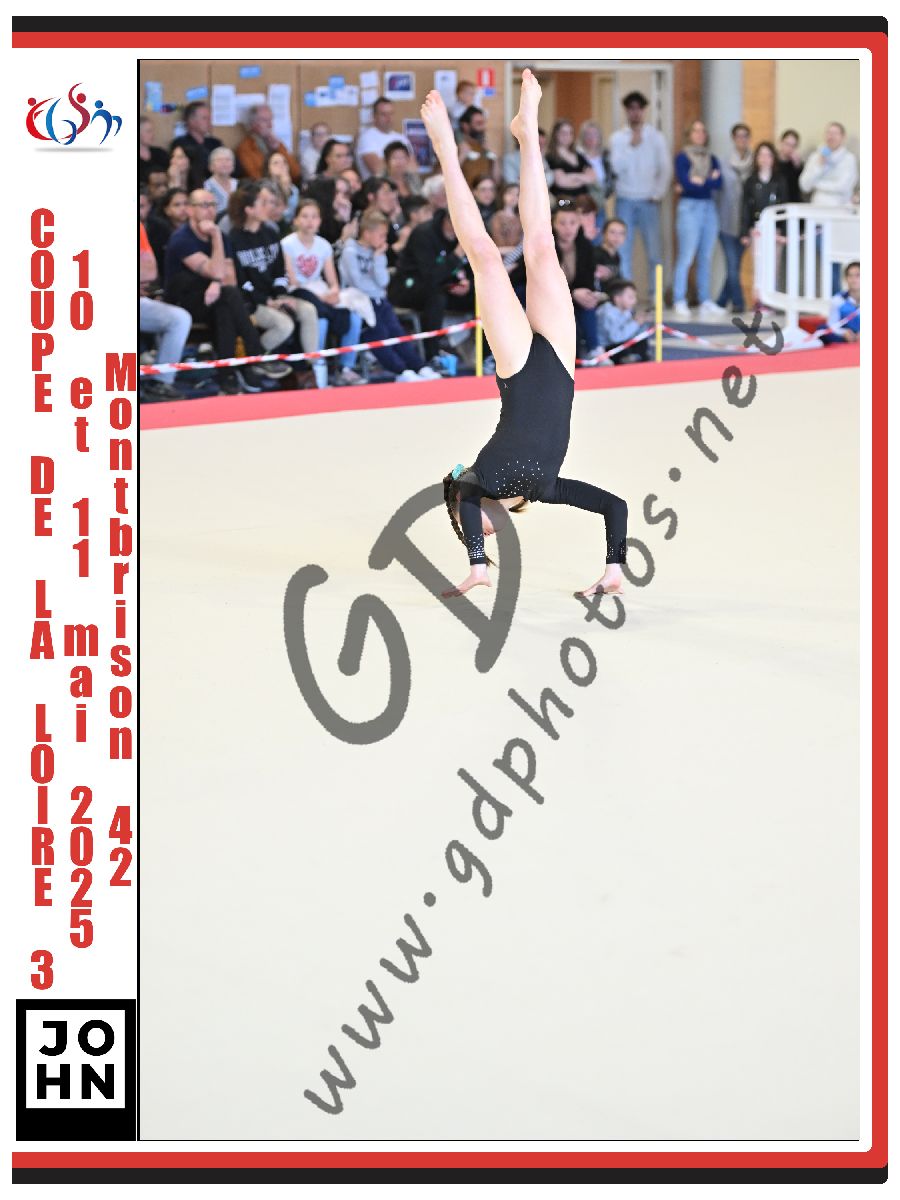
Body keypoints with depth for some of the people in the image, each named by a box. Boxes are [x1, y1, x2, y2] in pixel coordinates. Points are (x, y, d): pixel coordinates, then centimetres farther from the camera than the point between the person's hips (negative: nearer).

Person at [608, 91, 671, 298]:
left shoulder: (656, 137, 6)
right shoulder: (617, 138, 7)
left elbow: (666, 169, 6)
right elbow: (616, 167, -5)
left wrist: (658, 194, -3)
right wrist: (631, 146, -10)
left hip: (648, 201, 0)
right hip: (625, 201, 0)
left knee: (654, 250, -1)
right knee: (623, 251, -2)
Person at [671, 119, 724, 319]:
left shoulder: (712, 159, 15)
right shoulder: (683, 158, 0)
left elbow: (718, 183, 0)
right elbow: (685, 182, -13)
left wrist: (697, 181, -7)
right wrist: (708, 180, -3)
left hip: (709, 208, 5)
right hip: (689, 207, -5)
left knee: (706, 258, 6)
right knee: (686, 257, -7)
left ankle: (705, 301, 9)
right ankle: (679, 302, -4)